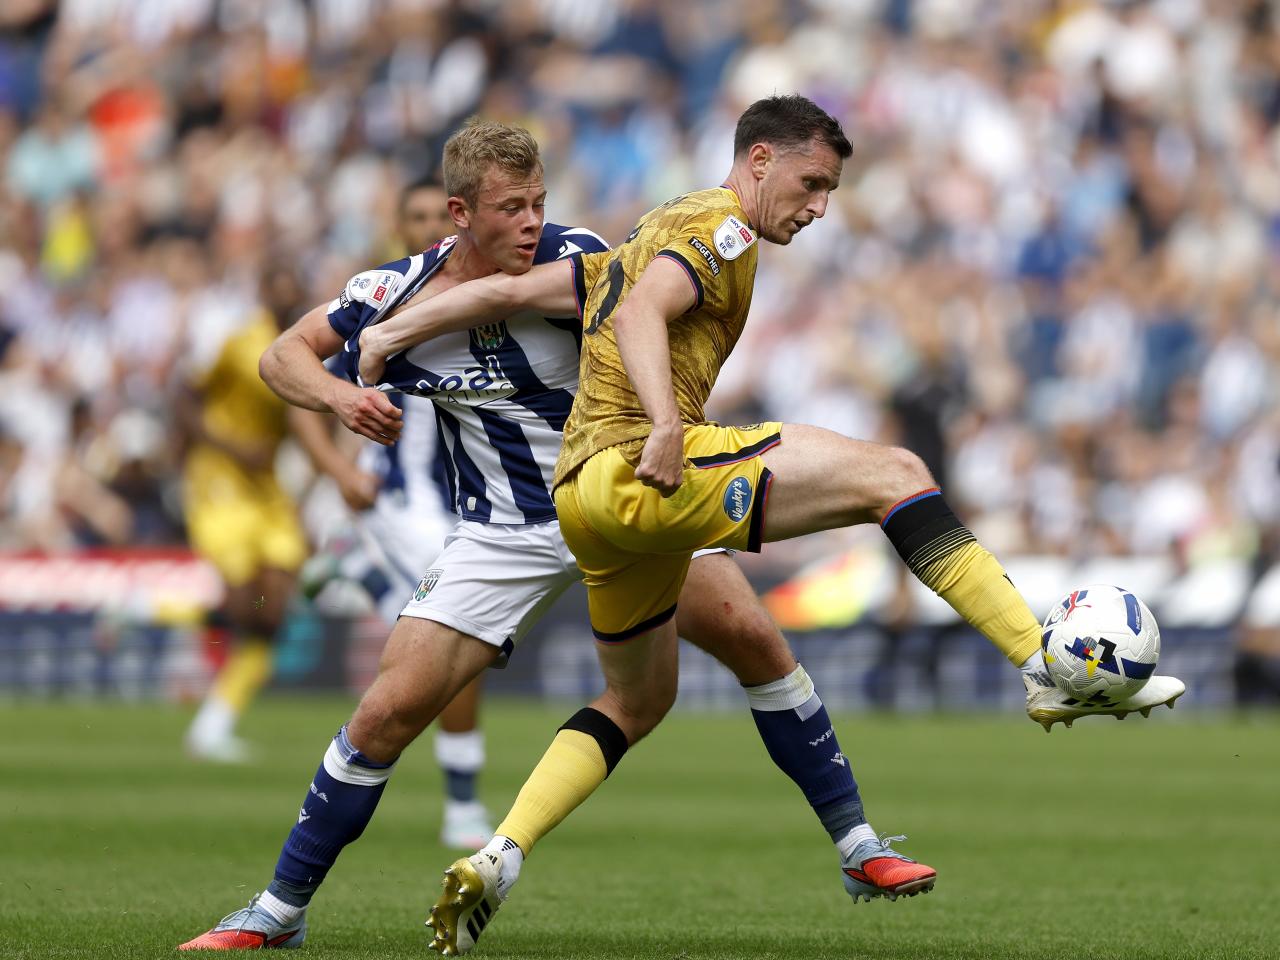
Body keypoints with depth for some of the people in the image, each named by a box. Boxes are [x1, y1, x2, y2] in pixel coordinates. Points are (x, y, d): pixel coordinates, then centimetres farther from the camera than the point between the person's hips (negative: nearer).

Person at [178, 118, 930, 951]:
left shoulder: (573, 261, -16)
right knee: (391, 709, -10)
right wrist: (339, 395, -19)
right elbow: (284, 356, 2)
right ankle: (280, 909, 4)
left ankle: (859, 847, 3)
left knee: (754, 640, -13)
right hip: (503, 533, 0)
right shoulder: (397, 294, -10)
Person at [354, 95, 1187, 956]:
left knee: (638, 703, 24)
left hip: (588, 500, 10)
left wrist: (390, 334, 29)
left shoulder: (653, 237, 27)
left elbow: (510, 290, 27)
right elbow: (637, 318, -20)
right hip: (640, 469, -10)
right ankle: (1049, 669, -27)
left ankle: (496, 860, 11)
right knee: (893, 473, -15)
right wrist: (666, 425, -34)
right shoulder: (719, 227, -2)